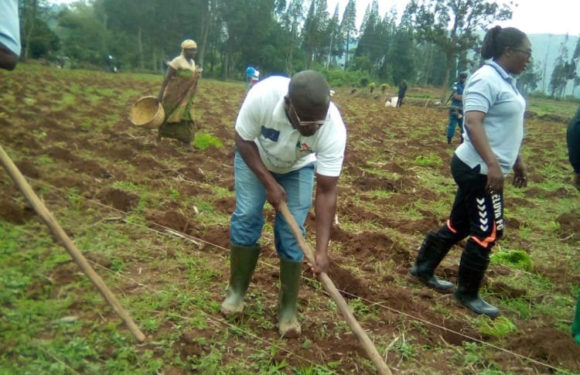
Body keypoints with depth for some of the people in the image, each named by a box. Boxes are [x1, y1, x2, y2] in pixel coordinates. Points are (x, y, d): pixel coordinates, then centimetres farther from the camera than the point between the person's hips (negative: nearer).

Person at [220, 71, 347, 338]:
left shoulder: (334, 129, -38)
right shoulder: (262, 96, -41)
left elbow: (327, 191, -32)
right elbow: (244, 140, -21)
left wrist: (322, 249, -35)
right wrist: (269, 183, -27)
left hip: (298, 167, 0)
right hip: (254, 156, 0)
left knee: (291, 232, -7)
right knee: (246, 216, -7)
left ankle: (288, 310, 7)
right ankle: (236, 292, 13)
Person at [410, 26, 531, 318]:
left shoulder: (505, 80, 14)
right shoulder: (486, 79, -17)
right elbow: (473, 123, -27)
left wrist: (517, 161, 24)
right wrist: (492, 163, -34)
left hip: (480, 169, 10)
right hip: (479, 170, -10)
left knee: (460, 224, 16)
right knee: (488, 231, -1)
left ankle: (424, 268, 31)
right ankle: (467, 293, 15)